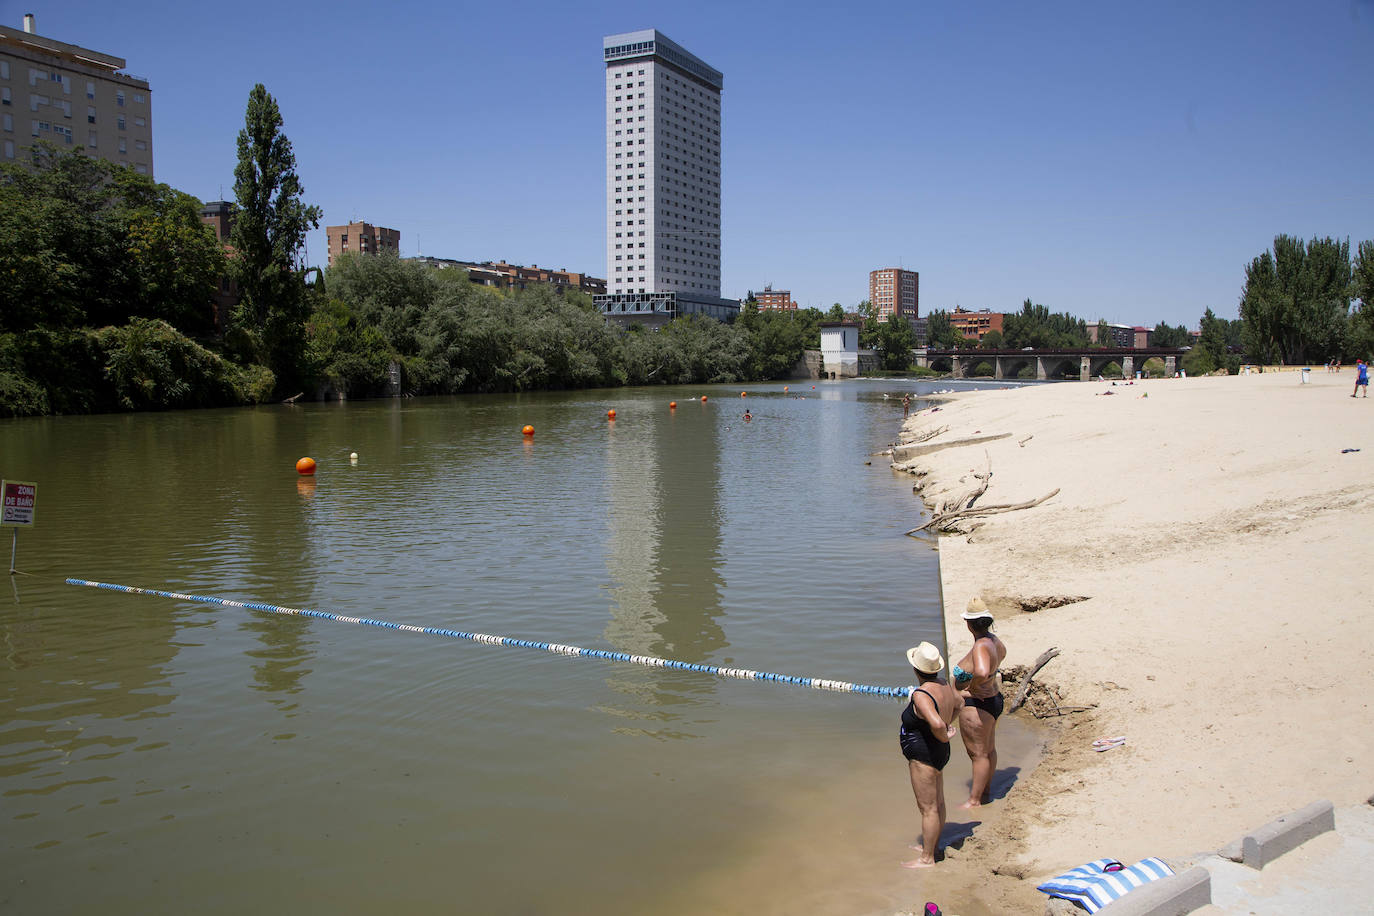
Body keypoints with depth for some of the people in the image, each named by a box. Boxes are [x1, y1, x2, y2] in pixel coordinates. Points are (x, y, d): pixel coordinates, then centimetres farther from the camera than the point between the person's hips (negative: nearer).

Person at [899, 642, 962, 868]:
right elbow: (958, 703, 23)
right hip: (938, 754, 10)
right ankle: (932, 846, 35)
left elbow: (937, 724, -40)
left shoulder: (921, 694, -27)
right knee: (937, 803, 20)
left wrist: (944, 737, -20)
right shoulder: (944, 686, 2)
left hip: (924, 757, -10)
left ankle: (927, 858, 9)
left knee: (928, 807, 0)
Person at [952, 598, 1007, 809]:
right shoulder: (993, 640, 0)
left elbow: (982, 673, -48)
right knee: (989, 750, 21)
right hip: (993, 699, 10)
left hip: (976, 706, -10)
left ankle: (974, 800, 15)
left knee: (979, 753, 3)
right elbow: (1002, 652, 25)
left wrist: (972, 687, -28)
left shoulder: (980, 647, -29)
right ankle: (985, 791, 36)